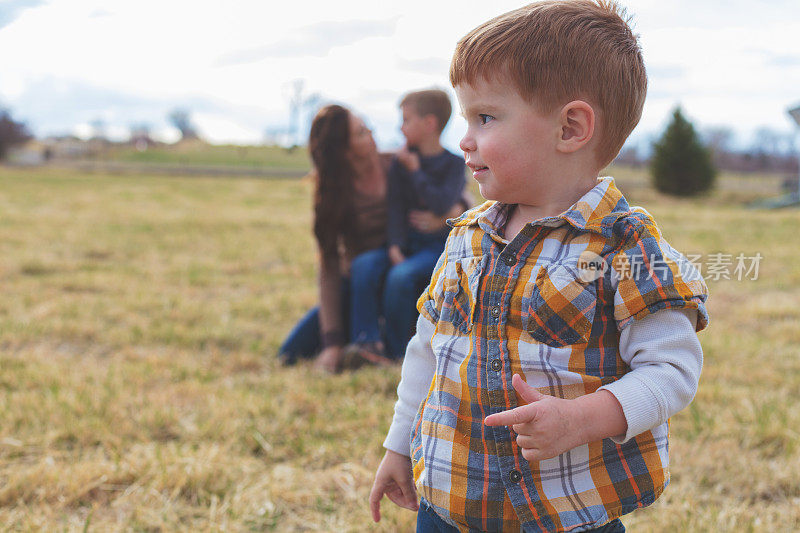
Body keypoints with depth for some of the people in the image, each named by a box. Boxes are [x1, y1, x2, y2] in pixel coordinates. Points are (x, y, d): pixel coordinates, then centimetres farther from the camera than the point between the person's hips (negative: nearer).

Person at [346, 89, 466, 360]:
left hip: (437, 246, -4)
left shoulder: (454, 163, -3)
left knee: (401, 275, -31)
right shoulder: (400, 162, 9)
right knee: (364, 265, -23)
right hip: (406, 243, 4)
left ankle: (395, 348, -15)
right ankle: (371, 339, -23)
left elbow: (442, 205, -17)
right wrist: (395, 246, -13)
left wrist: (415, 171, -11)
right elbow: (395, 208, 1)